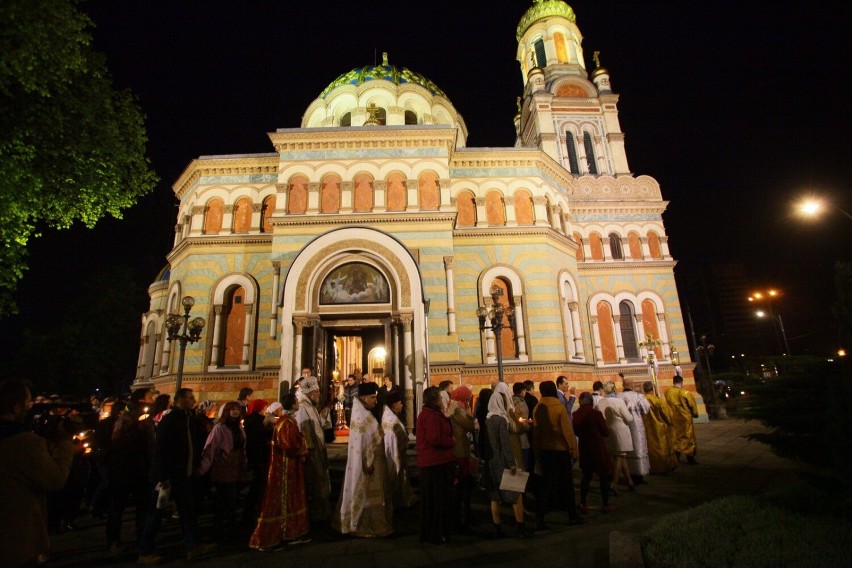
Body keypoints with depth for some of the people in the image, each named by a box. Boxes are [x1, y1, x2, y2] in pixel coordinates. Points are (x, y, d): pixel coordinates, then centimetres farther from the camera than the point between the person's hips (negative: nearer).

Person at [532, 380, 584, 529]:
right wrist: (574, 449, -3)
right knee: (567, 483, 13)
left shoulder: (538, 408, -3)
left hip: (545, 450, 3)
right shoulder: (559, 406, -13)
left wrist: (537, 451, 10)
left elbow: (536, 431, 1)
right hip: (561, 449, -3)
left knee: (547, 484, 10)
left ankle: (540, 518, 6)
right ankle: (572, 515, 25)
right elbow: (567, 430, -13)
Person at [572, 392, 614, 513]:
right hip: (598, 449, -4)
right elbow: (606, 432, -8)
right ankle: (605, 505, 17)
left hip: (584, 449, 4)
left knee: (586, 476, 16)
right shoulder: (596, 413, -17)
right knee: (604, 476, 12)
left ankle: (583, 504, 16)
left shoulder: (576, 415, -4)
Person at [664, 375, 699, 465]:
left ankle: (676, 459, 15)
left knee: (675, 438, 12)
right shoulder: (685, 392, -15)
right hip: (685, 418, -3)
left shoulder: (667, 392, -5)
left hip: (673, 419, 3)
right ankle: (690, 459, 12)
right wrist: (695, 414, 14)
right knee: (688, 438, 8)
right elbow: (692, 405, -3)